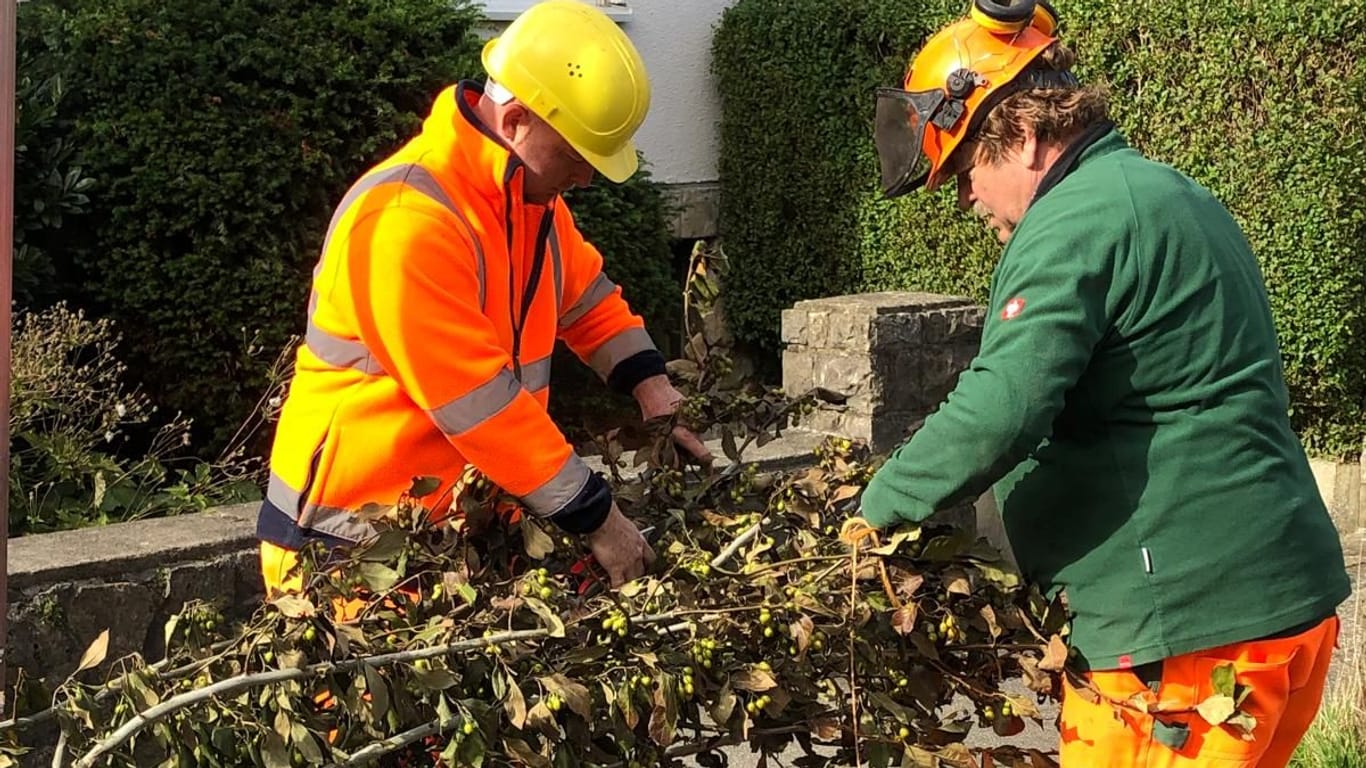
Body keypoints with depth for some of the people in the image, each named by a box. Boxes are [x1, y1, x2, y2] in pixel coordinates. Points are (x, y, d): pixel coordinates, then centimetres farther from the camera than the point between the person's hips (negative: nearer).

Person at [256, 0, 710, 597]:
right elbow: (479, 402, -27)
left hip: (456, 525, 8)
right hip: (349, 539, -8)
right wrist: (597, 518, -23)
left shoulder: (528, 191, 4)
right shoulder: (406, 220, -26)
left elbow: (586, 294, 20)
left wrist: (650, 386, 3)